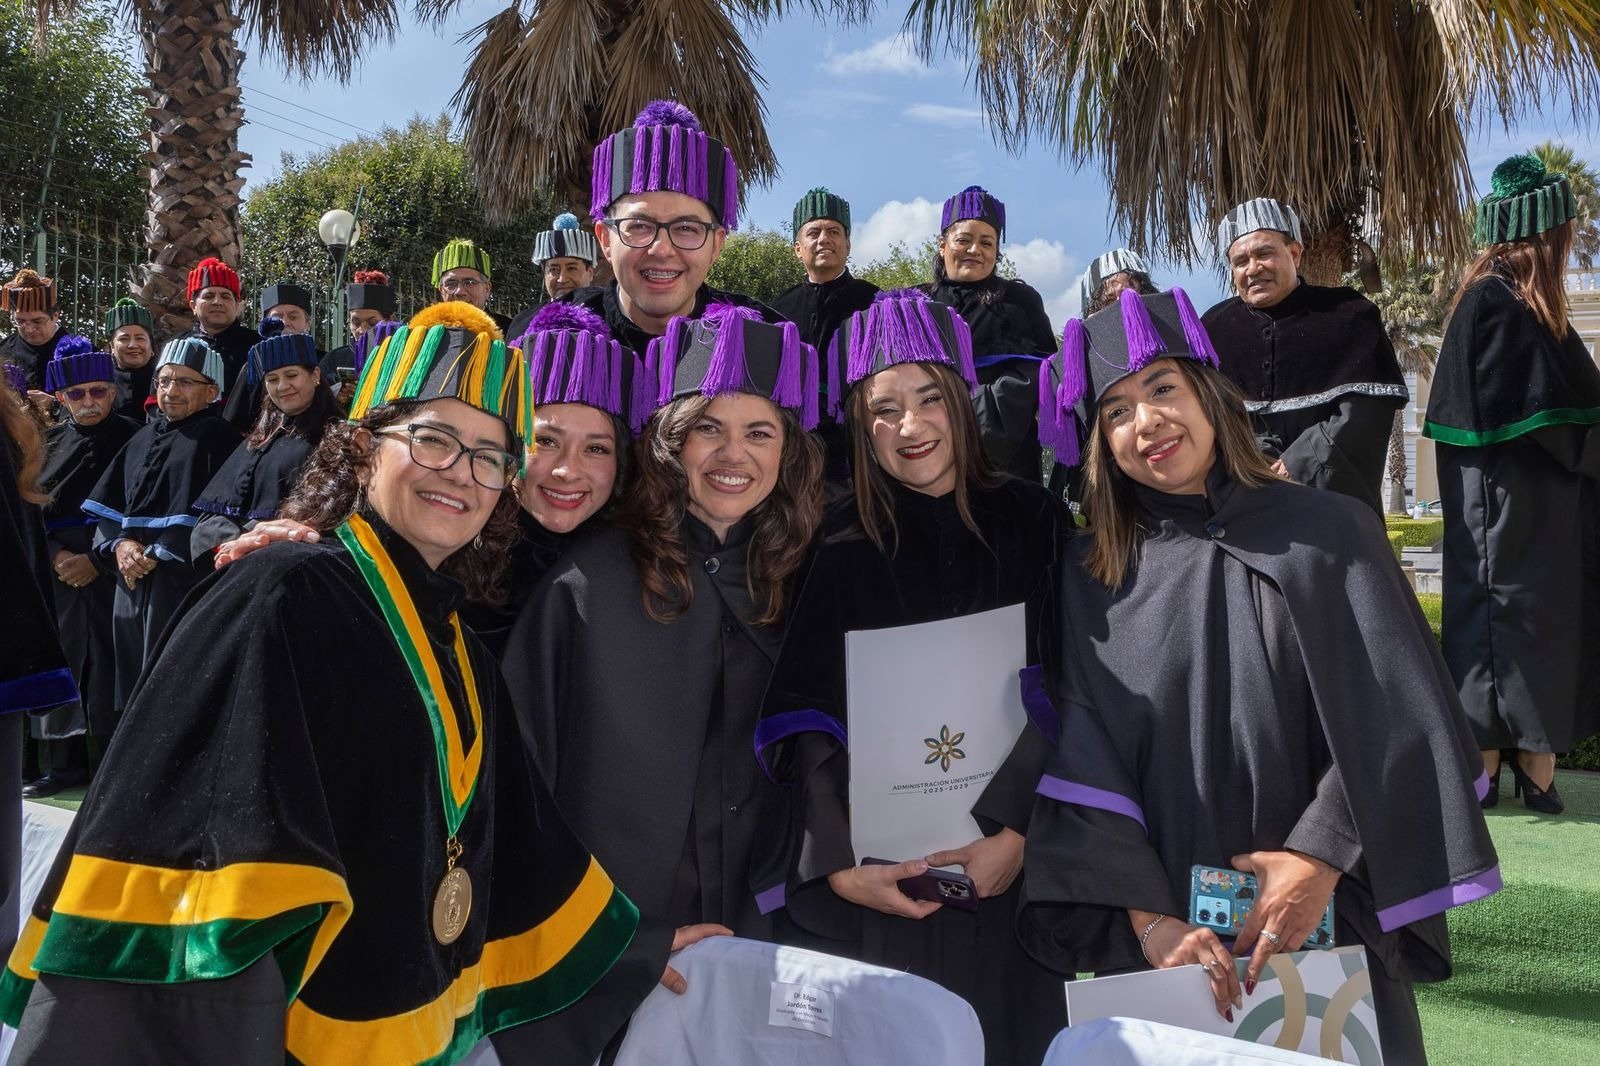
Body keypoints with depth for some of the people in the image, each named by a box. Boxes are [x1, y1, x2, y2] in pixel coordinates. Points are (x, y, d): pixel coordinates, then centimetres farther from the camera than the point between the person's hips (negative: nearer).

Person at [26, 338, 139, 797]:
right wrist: (57, 555, -9)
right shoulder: (50, 442, 10)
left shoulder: (132, 438, 0)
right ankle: (65, 763, 15)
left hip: (111, 569, -3)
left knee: (108, 667, -3)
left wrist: (97, 559, -12)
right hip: (57, 571, 4)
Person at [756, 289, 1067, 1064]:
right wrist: (840, 863, -15)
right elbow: (805, 717, -5)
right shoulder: (837, 544, -1)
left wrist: (1011, 831, -14)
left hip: (1001, 870, 1)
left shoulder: (1028, 522, 1)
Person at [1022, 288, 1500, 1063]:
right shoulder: (1090, 577, 0)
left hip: (1323, 925, 0)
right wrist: (1147, 918, -16)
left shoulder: (1325, 534, -2)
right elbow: (1083, 762, -6)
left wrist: (1321, 860, -15)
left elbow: (1396, 720, -5)